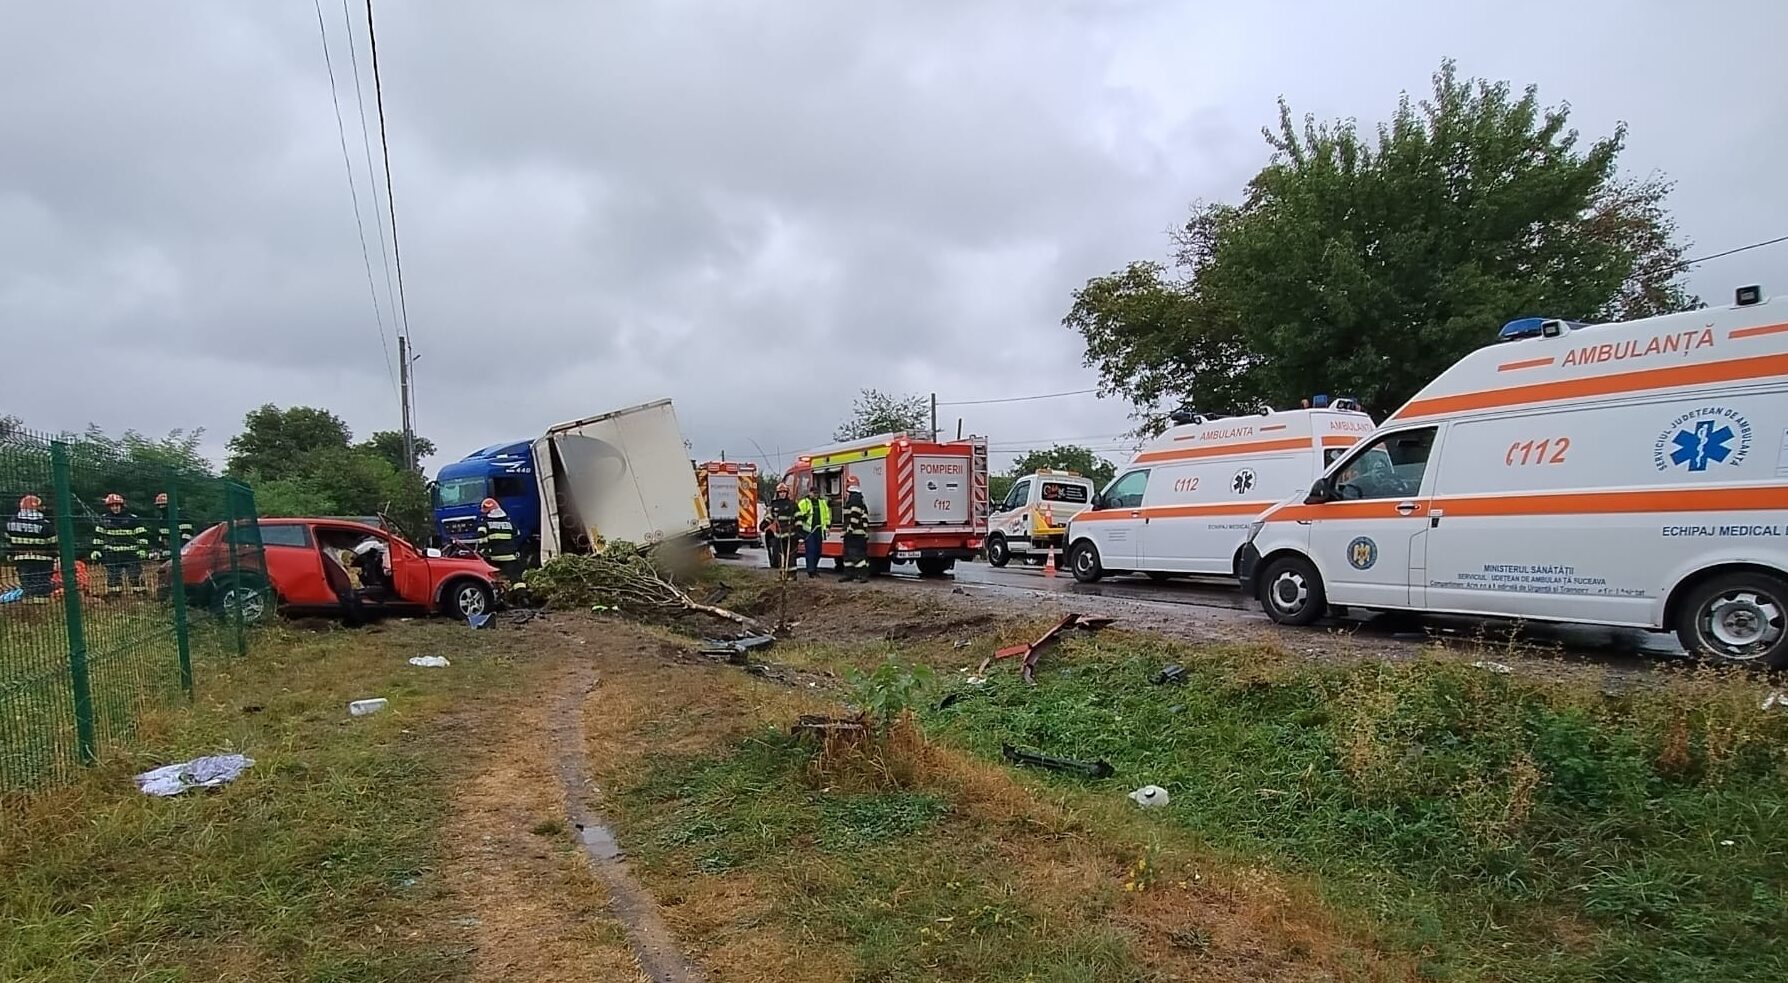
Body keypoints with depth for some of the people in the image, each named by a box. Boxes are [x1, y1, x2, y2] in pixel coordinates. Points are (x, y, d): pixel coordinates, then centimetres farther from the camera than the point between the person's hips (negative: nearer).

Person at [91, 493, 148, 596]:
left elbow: (142, 534, -1)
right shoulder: (104, 519, 7)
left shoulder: (132, 518, -2)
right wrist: (96, 549, 8)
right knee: (113, 578, 7)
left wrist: (142, 548, -9)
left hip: (131, 553, -3)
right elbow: (98, 535, 14)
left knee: (136, 576, -3)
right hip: (112, 554, 3)